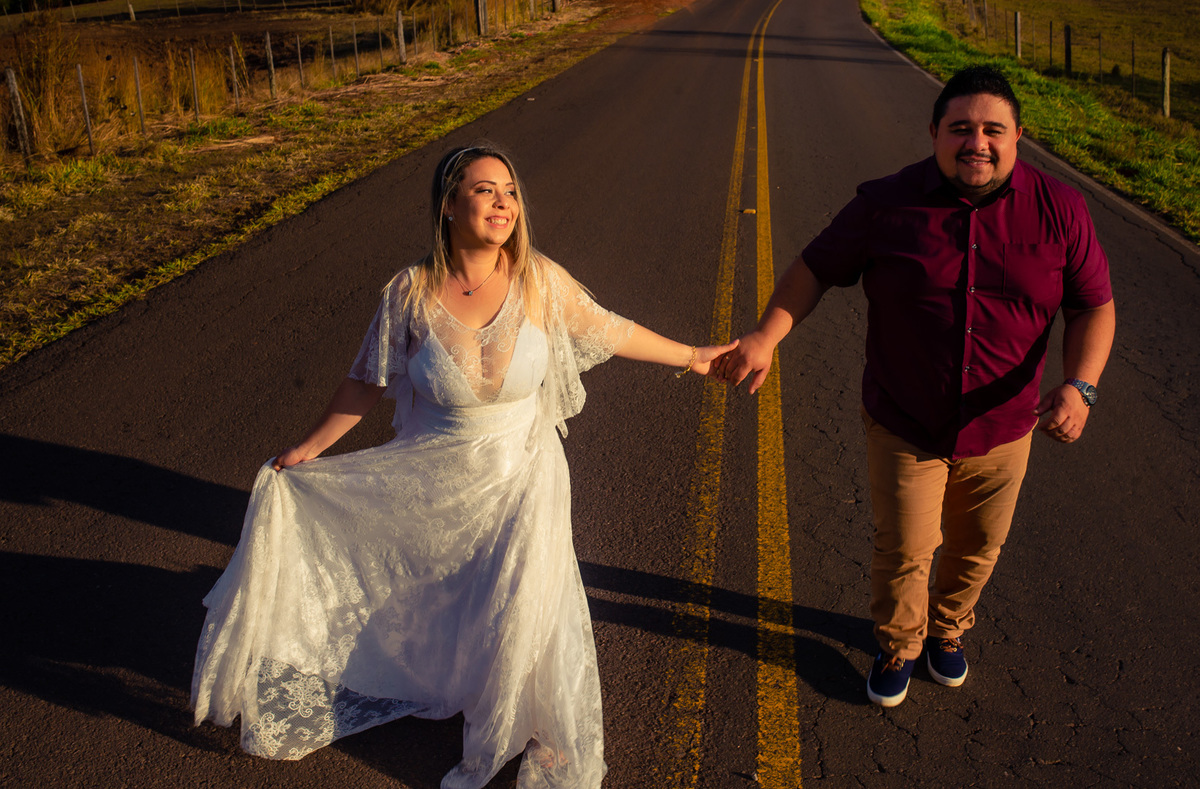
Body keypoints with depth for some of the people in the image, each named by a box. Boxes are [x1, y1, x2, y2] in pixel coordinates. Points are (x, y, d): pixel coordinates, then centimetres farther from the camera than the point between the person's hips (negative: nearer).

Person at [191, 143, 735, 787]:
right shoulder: (410, 293, -15)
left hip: (522, 481, 0)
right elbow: (368, 381, -1)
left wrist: (690, 356, 9)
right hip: (433, 485, 1)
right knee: (438, 611, 18)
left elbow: (609, 330, 1)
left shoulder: (539, 281, -14)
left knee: (521, 620, 5)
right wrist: (309, 448, 5)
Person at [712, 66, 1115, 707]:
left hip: (1001, 428, 2)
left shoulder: (1058, 210, -9)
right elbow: (817, 267, -5)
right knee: (902, 551, 9)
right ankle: (898, 644, 40)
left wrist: (1079, 386, -21)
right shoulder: (888, 204, -13)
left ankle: (947, 628, 52)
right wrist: (766, 336, -20)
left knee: (977, 548, 21)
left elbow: (1093, 306, -4)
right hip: (904, 426, -2)